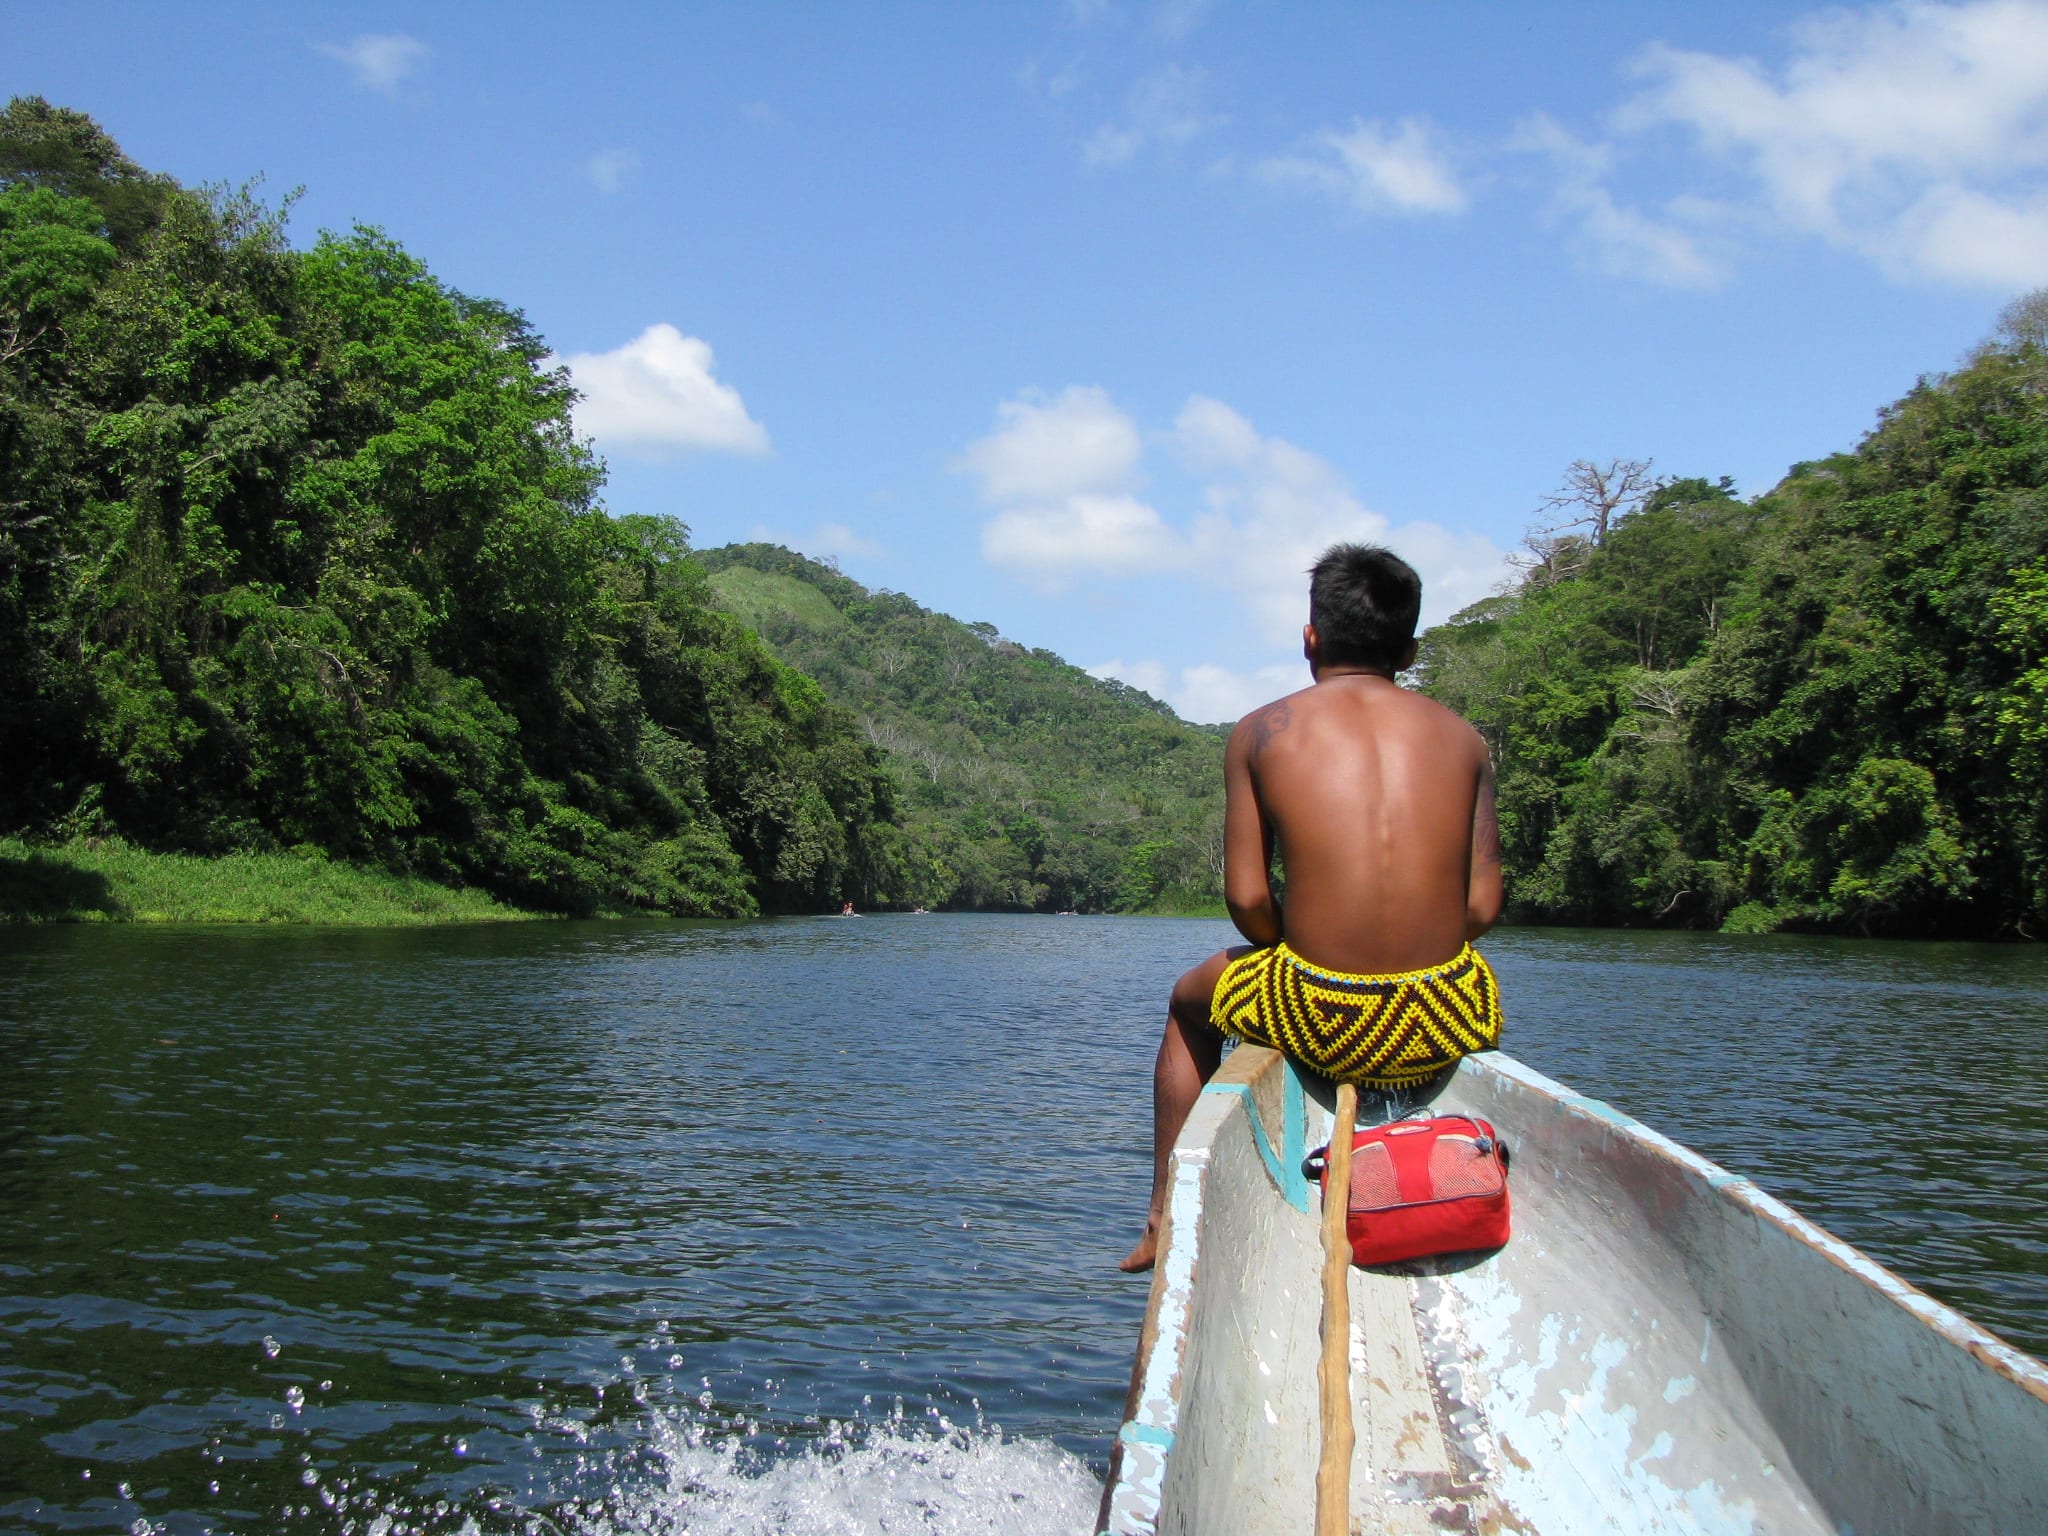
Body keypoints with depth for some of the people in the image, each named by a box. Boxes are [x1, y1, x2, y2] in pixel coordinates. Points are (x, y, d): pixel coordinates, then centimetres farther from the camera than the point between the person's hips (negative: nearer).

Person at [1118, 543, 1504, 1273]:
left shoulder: (1262, 732, 2)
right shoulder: (1463, 738, 7)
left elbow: (1246, 897, -2)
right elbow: (1482, 907, 2)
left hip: (1324, 1023, -2)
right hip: (1450, 1026, 2)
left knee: (1191, 1000, 33)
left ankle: (1166, 1218, 37)